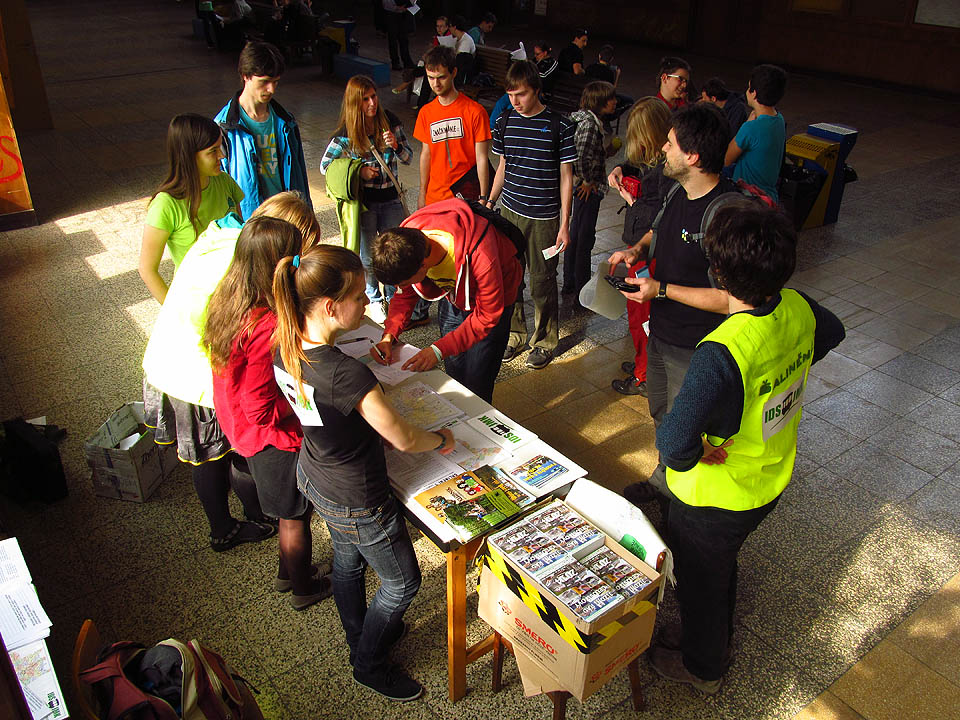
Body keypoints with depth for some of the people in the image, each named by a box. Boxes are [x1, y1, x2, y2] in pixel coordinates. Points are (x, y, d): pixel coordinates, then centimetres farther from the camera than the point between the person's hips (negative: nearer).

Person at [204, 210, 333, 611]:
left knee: (290, 512, 29)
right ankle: (304, 589, 41)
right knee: (295, 516, 17)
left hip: (243, 430, 8)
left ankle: (289, 572, 51)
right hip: (278, 441, -8)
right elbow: (261, 410, -30)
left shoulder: (227, 300, -8)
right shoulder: (269, 329, -36)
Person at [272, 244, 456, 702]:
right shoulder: (347, 375, -39)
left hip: (313, 476, 8)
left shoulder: (286, 345, -14)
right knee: (401, 581, 19)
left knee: (347, 560, 33)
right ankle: (369, 665, 43)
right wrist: (442, 440, -5)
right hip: (355, 502, -8)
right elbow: (404, 440, -25)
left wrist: (371, 424, 5)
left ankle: (358, 637, 59)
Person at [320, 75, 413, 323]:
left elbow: (408, 158, 2)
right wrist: (358, 171, -15)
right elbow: (325, 165, -3)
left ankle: (393, 296, 33)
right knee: (368, 255, 10)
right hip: (363, 201, -2)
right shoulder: (346, 133, -10)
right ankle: (374, 299, 31)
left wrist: (396, 146, -20)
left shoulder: (390, 121, -4)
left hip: (390, 198, 2)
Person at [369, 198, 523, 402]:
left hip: (492, 299, -5)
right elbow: (404, 295, -7)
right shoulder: (406, 241, -25)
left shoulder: (479, 256, -43)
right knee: (454, 375, 12)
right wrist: (388, 335, -23)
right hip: (452, 297, 5)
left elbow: (488, 315, -29)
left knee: (475, 385, -9)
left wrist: (439, 350, -34)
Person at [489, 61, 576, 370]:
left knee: (542, 281, 4)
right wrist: (488, 204, 12)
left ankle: (545, 340, 22)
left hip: (544, 217, -4)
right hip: (510, 211, 4)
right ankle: (514, 335, 28)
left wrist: (564, 224, -7)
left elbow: (566, 176, -5)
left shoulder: (559, 125, -8)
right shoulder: (505, 122, 4)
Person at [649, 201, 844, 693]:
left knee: (699, 581, 22)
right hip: (771, 482, 7)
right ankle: (715, 639, 59)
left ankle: (702, 667, 49)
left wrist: (693, 454, -24)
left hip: (715, 498, -7)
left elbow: (673, 442, -46)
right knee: (722, 568, 33)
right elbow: (831, 333, 10)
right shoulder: (798, 308, -15)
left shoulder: (722, 353, -39)